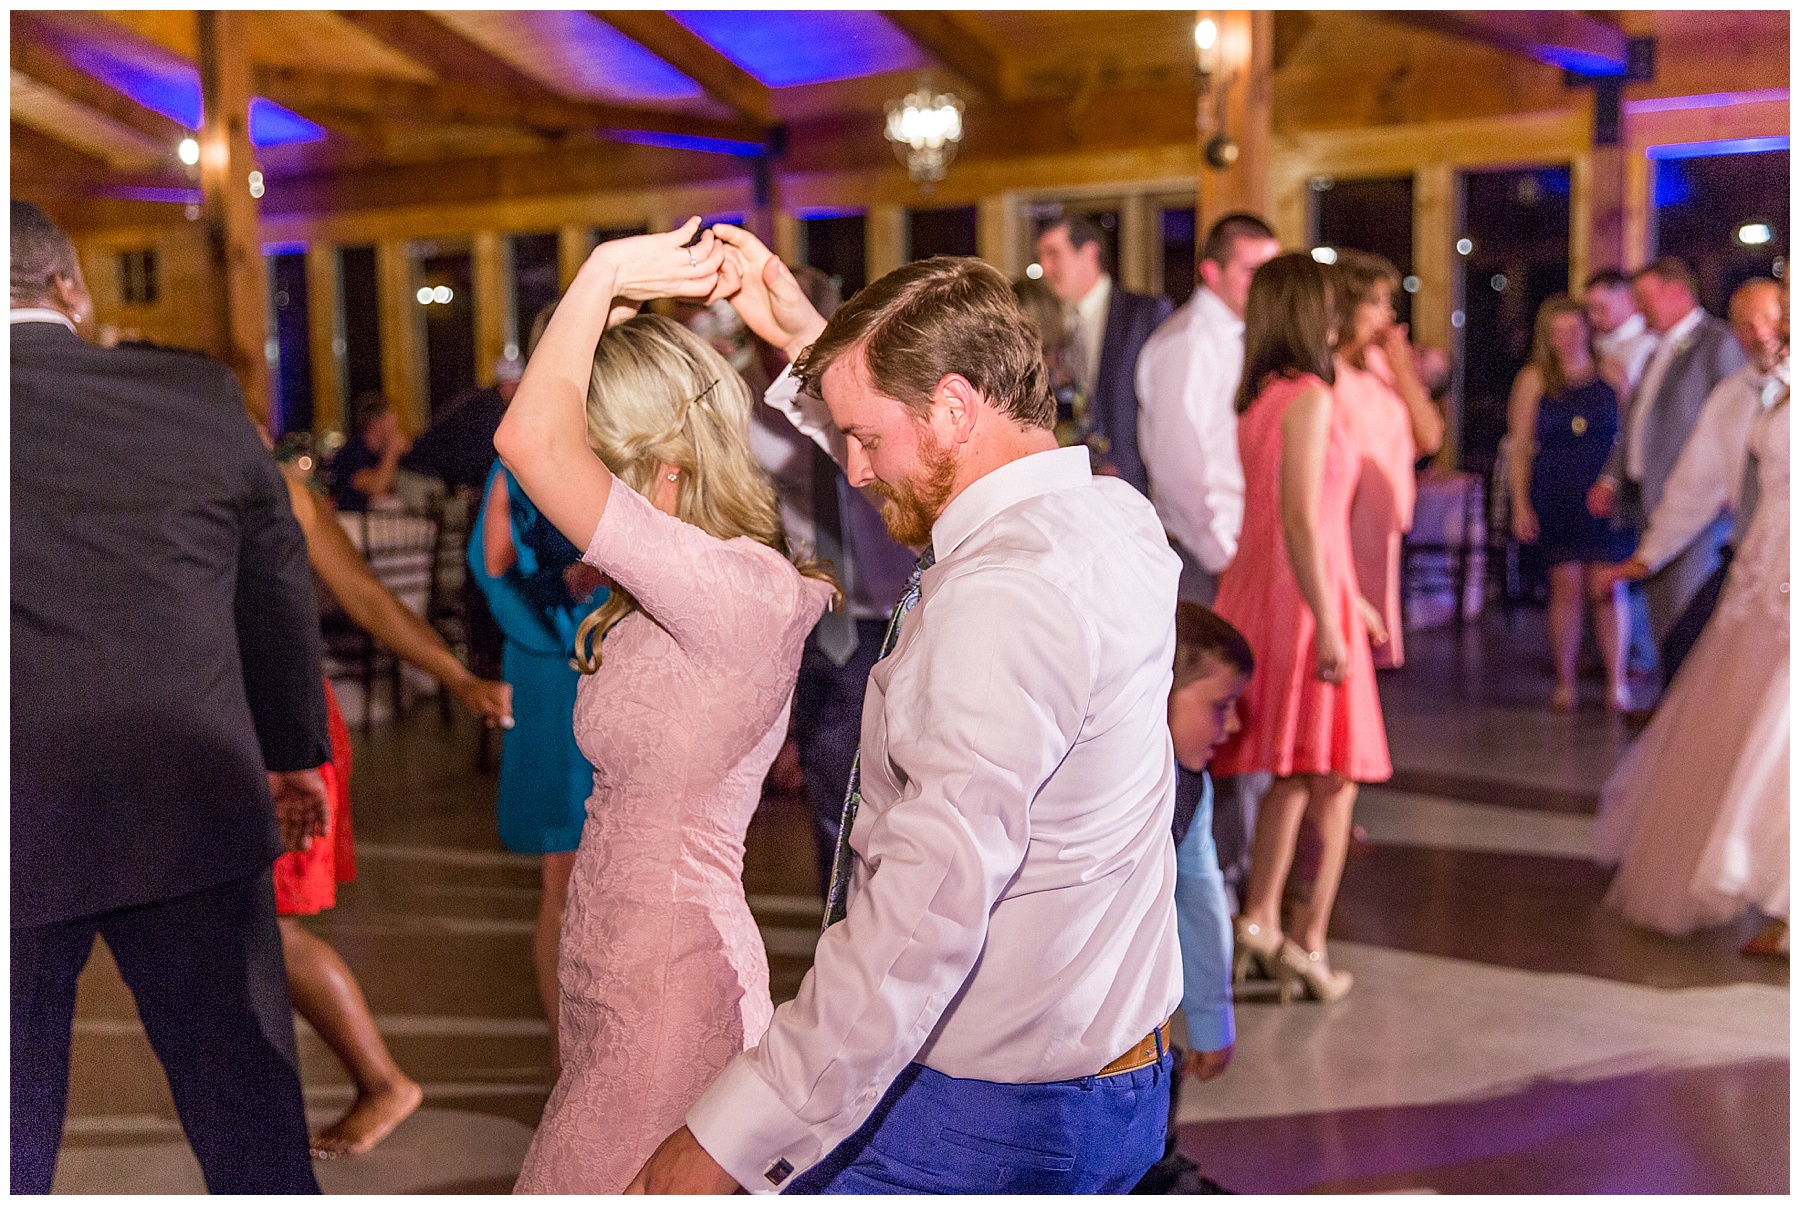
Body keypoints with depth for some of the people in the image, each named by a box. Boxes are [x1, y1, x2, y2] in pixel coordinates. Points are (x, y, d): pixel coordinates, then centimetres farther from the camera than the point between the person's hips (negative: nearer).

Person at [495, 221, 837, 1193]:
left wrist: (608, 272, -17)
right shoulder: (705, 585, 6)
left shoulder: (742, 592, -23)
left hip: (665, 994, -10)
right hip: (623, 984, 10)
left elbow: (532, 440, -31)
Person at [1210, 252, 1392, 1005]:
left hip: (1259, 589, 8)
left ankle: (1258, 922, 16)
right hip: (1304, 597, -8)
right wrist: (1329, 625, -21)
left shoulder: (1260, 399, 12)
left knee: (1291, 771, 17)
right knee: (1332, 777, 4)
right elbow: (1300, 521, -21)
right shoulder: (1310, 396, -14)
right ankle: (1308, 945, 8)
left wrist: (1347, 597, 23)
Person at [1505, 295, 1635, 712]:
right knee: (1565, 587, 1)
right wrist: (1520, 504, -2)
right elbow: (1518, 446, 4)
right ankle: (1564, 682, 12)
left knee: (1608, 588, -5)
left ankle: (1617, 683, 2)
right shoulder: (1533, 380, 4)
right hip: (1555, 498, 0)